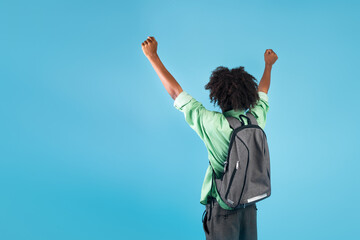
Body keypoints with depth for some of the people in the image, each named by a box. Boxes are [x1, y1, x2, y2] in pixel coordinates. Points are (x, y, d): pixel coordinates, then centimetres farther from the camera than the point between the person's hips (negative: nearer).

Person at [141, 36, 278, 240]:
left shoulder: (215, 124, -20)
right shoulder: (256, 120, -7)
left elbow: (176, 92, -13)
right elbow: (262, 92, 15)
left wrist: (152, 55, -5)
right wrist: (269, 64, 35)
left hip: (222, 208, -4)